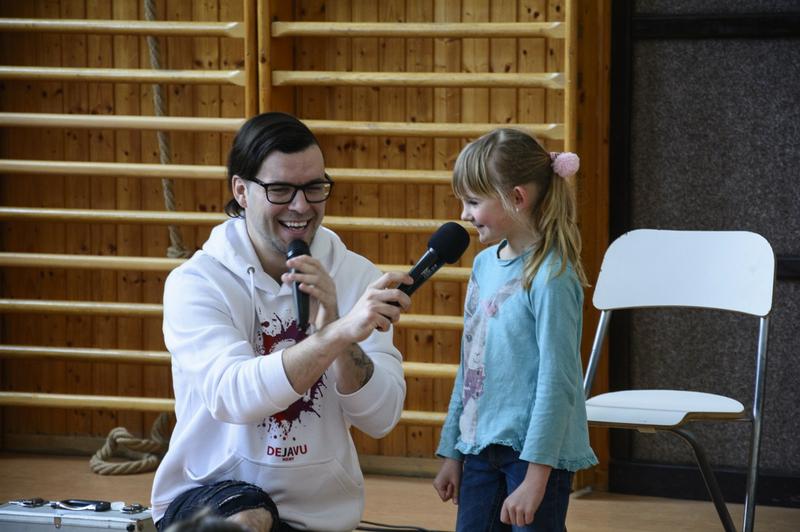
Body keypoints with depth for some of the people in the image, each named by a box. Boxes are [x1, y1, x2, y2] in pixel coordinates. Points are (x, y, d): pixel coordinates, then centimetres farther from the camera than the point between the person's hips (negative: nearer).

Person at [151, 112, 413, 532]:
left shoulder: (356, 277, -2)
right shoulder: (196, 283, -12)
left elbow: (381, 419, -11)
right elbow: (233, 395, -29)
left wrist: (331, 320, -25)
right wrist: (341, 333, -40)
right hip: (207, 496, -3)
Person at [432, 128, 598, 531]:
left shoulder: (550, 276, -15)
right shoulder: (485, 264, 8)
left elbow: (557, 381, -17)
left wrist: (536, 476, -19)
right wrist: (452, 452, 17)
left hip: (536, 451, -7)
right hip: (481, 448, 7)